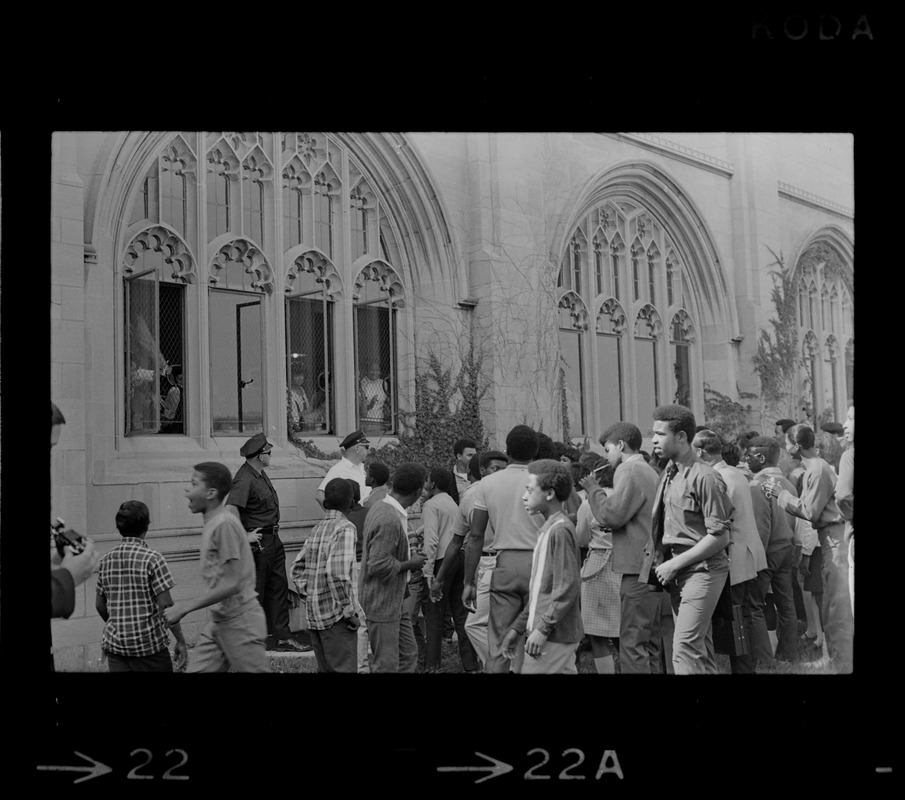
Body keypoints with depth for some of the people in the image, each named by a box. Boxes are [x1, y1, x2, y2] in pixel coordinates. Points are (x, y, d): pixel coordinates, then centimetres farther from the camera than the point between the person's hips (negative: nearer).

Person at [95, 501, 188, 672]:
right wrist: (180, 641, -7)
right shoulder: (152, 559, -11)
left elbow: (100, 605, 13)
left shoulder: (105, 561, 5)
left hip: (115, 644, 5)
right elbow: (166, 605, -14)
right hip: (150, 645, -5)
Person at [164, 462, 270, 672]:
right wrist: (187, 604, 12)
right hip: (218, 621, 9)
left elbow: (232, 584, -22)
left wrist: (186, 607, -18)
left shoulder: (224, 524, -18)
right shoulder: (211, 524, 9)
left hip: (239, 621, -9)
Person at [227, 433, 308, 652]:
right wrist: (244, 537, -26)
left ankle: (283, 638, 19)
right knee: (254, 593, 0)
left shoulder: (260, 473, 12)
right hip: (258, 543, -10)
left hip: (273, 540, 10)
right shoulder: (244, 479, -20)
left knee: (279, 588, 12)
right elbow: (231, 509, -33)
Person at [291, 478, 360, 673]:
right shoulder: (345, 528, -12)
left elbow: (298, 568, 16)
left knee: (325, 668, 16)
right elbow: (336, 573, -23)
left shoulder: (318, 528, 11)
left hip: (314, 613, 8)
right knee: (344, 668, -5)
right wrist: (349, 611, -16)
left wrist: (308, 595, 16)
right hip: (335, 614, -8)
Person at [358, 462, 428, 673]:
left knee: (408, 655, 17)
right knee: (386, 665, 0)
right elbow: (378, 566, -28)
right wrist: (410, 564, -15)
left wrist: (408, 556, 11)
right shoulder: (389, 520, -26)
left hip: (394, 601, 10)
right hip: (381, 603, -10)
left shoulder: (381, 508, 6)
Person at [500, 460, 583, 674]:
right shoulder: (547, 529, 14)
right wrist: (518, 627, 18)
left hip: (554, 636, -9)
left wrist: (543, 628, -19)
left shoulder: (560, 530, -14)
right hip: (555, 635, 9)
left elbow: (568, 588, -20)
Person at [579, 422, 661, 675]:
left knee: (632, 643, -8)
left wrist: (593, 489, -4)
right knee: (649, 642, 15)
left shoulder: (629, 470, -11)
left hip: (637, 568, -10)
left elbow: (611, 514, -18)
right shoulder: (648, 471, 19)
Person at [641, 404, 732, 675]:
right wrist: (662, 560, 0)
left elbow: (720, 537, -17)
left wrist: (675, 564, -16)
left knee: (685, 648, -12)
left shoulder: (704, 477, -16)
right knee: (700, 647, 15)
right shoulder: (668, 473, 7)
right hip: (676, 571, 8)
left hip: (701, 569, -8)